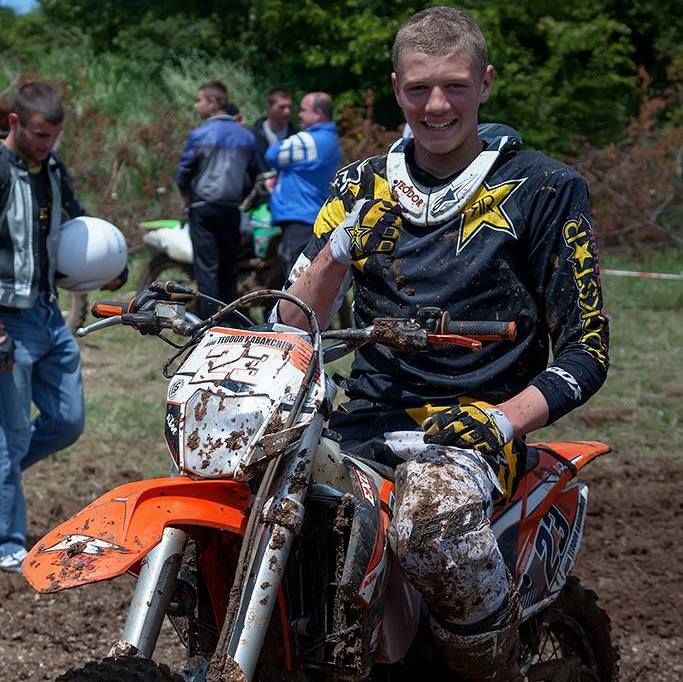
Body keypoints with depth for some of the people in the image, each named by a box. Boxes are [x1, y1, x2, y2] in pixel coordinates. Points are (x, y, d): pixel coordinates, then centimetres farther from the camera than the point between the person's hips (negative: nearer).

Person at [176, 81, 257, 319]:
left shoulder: (200, 134, -9)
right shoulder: (246, 136, 6)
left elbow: (184, 170, -5)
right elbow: (252, 172, 11)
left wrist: (187, 196, 11)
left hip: (204, 207, -5)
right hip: (232, 208, 5)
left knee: (206, 267, -4)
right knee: (229, 268, 11)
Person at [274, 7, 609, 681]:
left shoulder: (544, 189, 3)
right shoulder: (363, 186, 13)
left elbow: (586, 348, 0)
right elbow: (293, 327, 9)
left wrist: (503, 419, -17)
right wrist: (338, 249, -10)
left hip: (474, 422, -4)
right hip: (364, 417, 5)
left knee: (433, 518, -39)